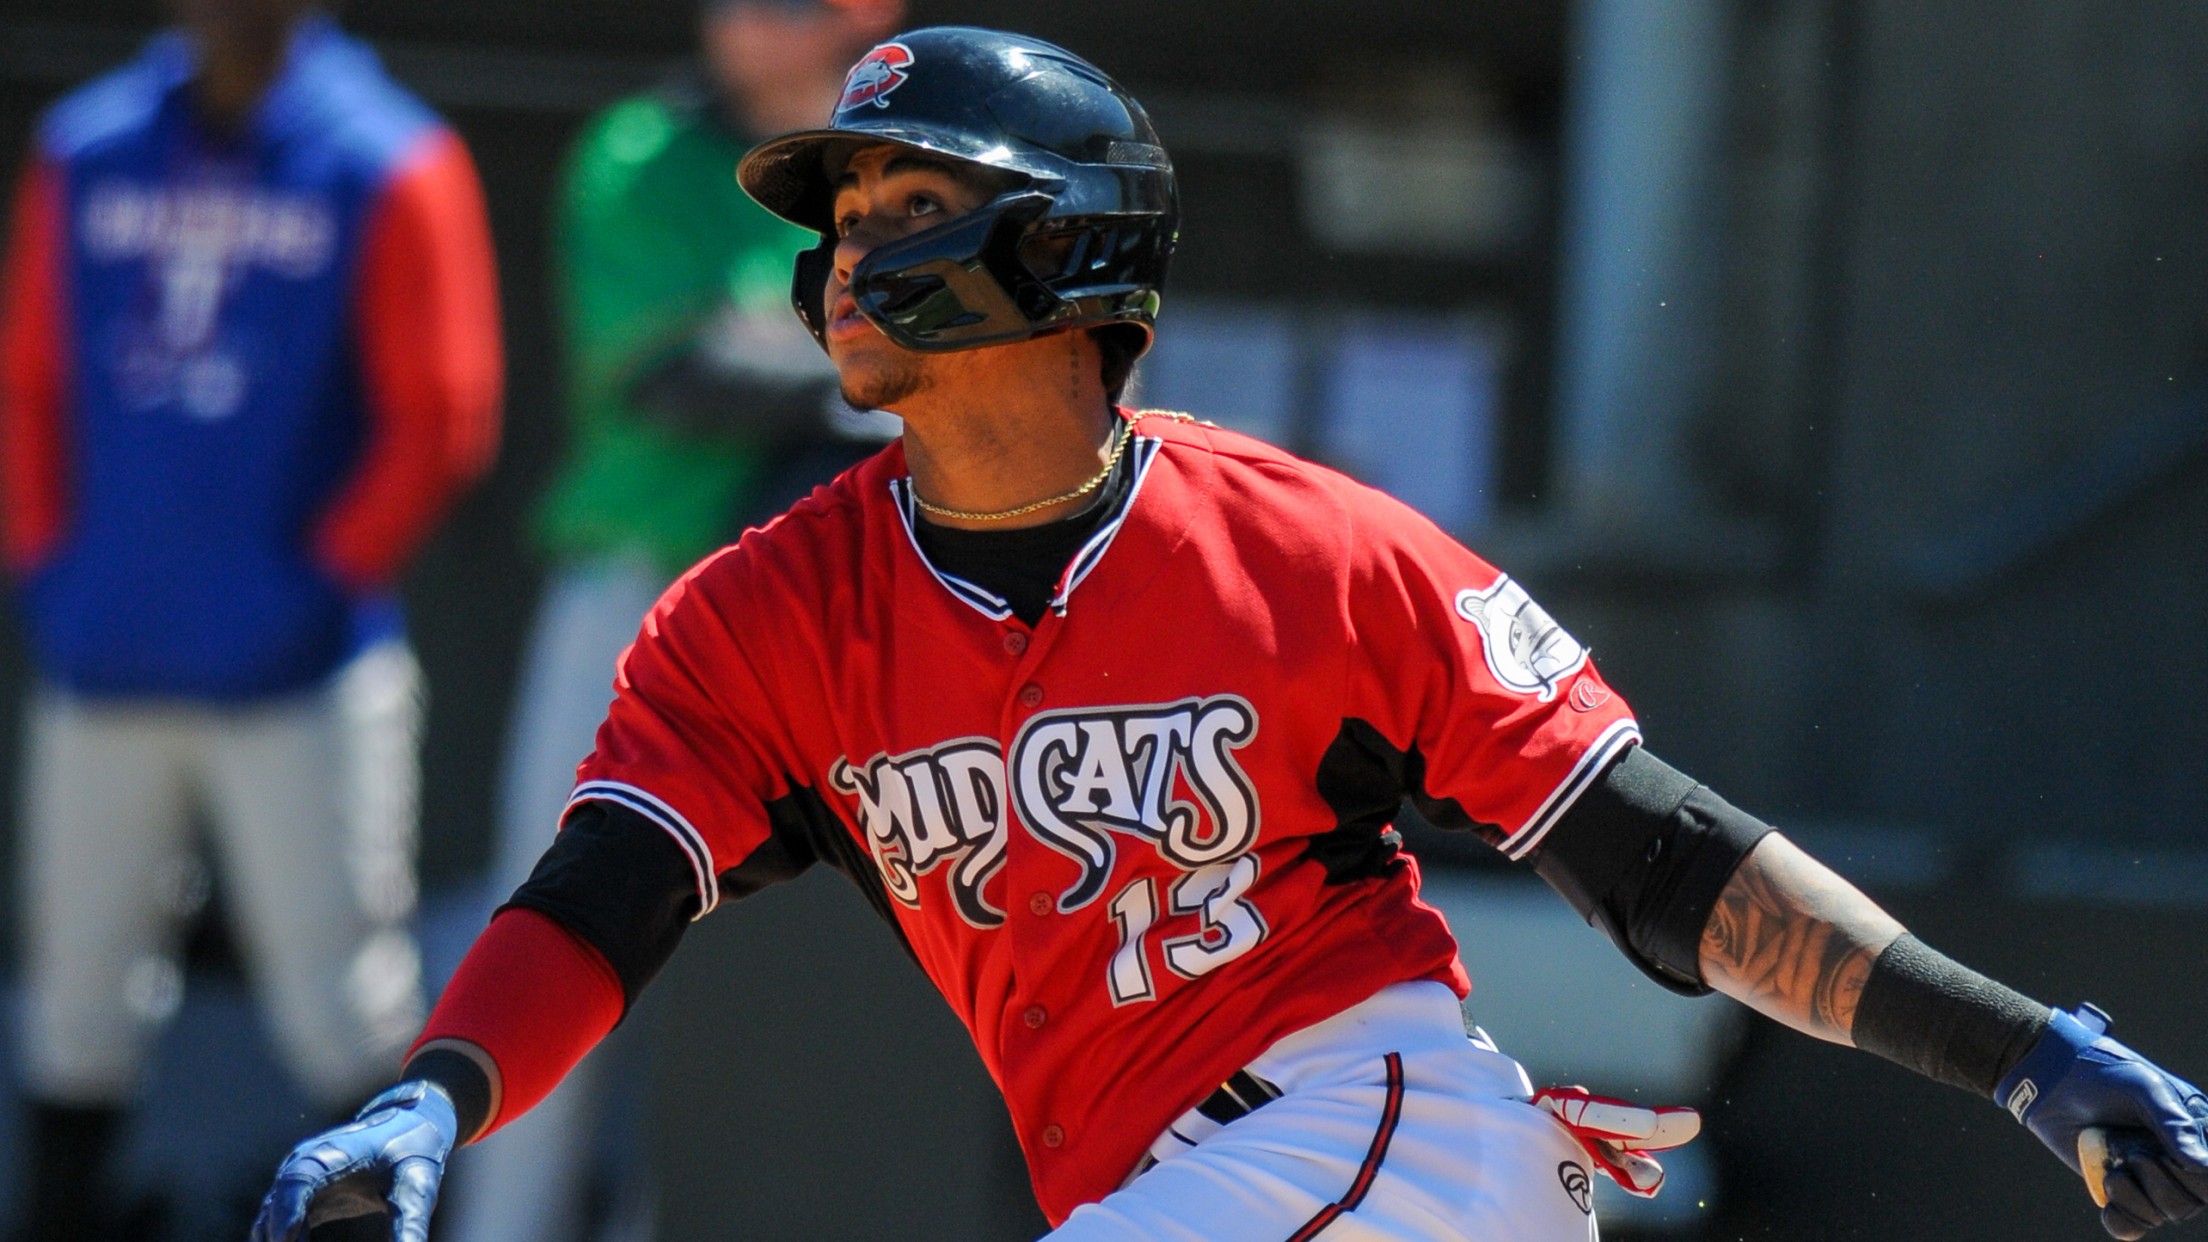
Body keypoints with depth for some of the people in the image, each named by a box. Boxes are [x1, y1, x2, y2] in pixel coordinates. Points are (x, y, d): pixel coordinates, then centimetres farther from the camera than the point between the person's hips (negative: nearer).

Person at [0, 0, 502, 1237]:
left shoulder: (391, 169, -3)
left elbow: (442, 417, -4)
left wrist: (332, 580, -10)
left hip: (296, 670, -4)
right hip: (99, 668, 4)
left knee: (338, 992, -5)